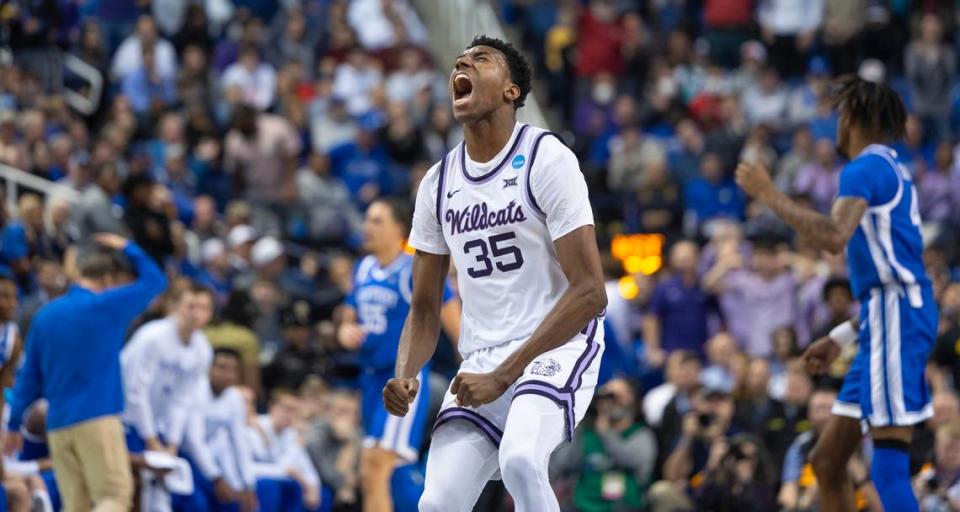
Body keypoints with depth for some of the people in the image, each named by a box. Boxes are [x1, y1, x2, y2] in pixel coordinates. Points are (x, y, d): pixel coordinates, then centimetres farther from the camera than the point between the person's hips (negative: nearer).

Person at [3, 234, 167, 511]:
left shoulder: (45, 315, 12)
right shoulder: (107, 306, -5)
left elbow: (29, 376, 14)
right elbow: (154, 280, 7)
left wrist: (14, 425, 19)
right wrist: (128, 249, 20)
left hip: (58, 426, 6)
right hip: (97, 420, -6)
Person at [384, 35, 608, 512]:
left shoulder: (546, 159, -8)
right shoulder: (438, 183, 11)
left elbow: (590, 292, -14)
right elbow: (425, 308, 17)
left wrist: (504, 374, -19)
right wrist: (405, 374, -6)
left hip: (557, 348, -6)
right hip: (480, 363, 6)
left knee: (519, 459, -34)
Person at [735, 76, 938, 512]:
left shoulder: (865, 169, -8)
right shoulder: (890, 169, 23)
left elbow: (834, 236, -27)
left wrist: (769, 195, -18)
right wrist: (839, 338, 28)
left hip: (895, 314, -10)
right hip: (885, 317, 10)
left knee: (889, 465, -15)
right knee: (827, 461, 11)